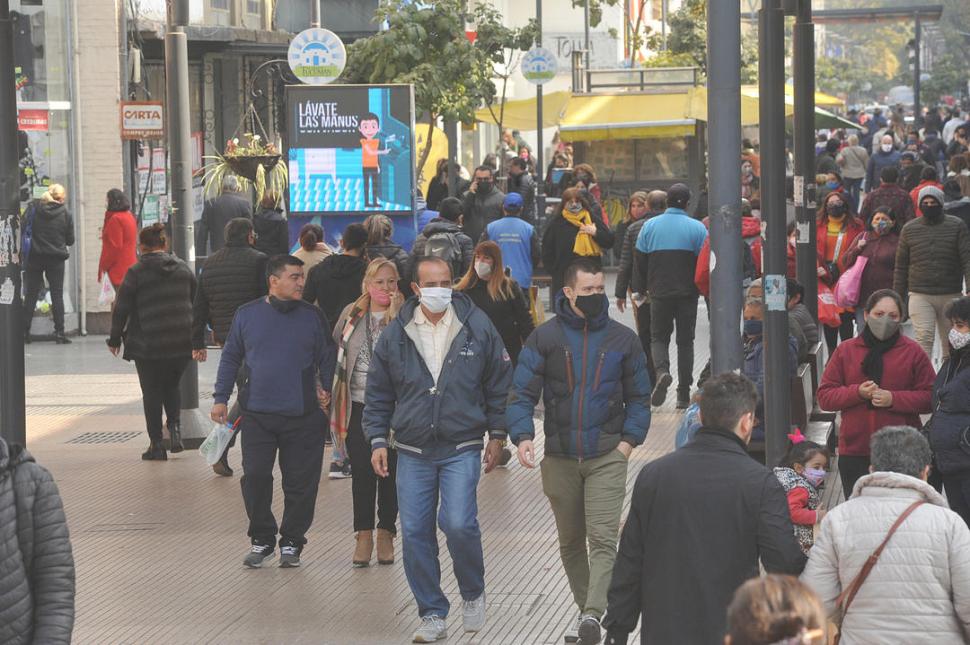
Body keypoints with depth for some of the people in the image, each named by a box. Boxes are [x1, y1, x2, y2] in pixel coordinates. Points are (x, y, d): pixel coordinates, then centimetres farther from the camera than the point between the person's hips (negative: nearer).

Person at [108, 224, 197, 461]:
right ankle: (175, 425, -2)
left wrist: (115, 339, 7)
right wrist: (198, 341, 21)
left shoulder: (136, 272, -7)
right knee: (172, 385, 22)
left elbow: (121, 308, -5)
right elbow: (197, 303, 13)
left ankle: (156, 445, 7)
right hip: (182, 342, 4)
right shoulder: (184, 268, 7)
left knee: (152, 392, 6)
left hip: (149, 343, -4)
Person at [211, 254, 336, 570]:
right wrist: (220, 398, 7)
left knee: (301, 482, 2)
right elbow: (230, 358, 12)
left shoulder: (312, 316, 5)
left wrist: (326, 389, 0)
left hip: (303, 416, 0)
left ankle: (291, 542, 15)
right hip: (257, 414, 0)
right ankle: (261, 539, 12)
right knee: (255, 478, -4)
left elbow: (328, 357, 12)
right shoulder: (247, 315, 5)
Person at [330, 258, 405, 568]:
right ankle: (364, 536, 6)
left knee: (389, 472, 5)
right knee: (362, 472, 1)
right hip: (358, 406, 2)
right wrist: (331, 391, 15)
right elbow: (335, 352, 18)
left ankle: (386, 534, 16)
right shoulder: (351, 314, 7)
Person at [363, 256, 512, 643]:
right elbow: (378, 394, 11)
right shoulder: (396, 335, 3)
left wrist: (497, 435, 6)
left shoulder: (477, 328, 0)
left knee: (458, 524, -17)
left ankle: (473, 592, 10)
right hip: (413, 452, 2)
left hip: (462, 450, -2)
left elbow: (500, 383, 8)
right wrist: (377, 440, 4)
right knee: (415, 533, 1)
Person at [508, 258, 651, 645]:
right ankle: (585, 608, 25)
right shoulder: (546, 337, 1)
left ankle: (593, 613, -24)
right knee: (570, 541, 11)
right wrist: (522, 435, -17)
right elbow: (522, 393, 0)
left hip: (607, 457, -2)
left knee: (603, 538, -15)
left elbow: (639, 396, 11)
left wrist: (629, 440, -3)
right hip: (560, 458, 2)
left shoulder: (622, 339, 4)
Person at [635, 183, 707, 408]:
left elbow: (640, 261, 2)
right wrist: (699, 287, 9)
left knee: (659, 337, 12)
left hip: (659, 293, 1)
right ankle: (684, 394, 7)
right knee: (685, 341, 8)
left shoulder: (650, 226, 1)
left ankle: (662, 371, -19)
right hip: (688, 294, 0)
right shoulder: (697, 228, -5)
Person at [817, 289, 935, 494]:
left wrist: (894, 399, -15)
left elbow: (930, 397, 0)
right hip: (854, 452, 1)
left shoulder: (913, 352, 3)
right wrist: (857, 393, -13)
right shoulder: (845, 351, 7)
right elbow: (825, 396, 4)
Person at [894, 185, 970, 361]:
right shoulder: (909, 229, 7)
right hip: (919, 295, -1)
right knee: (924, 338, -19)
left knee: (950, 344, 9)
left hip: (951, 296, 1)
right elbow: (901, 266, 12)